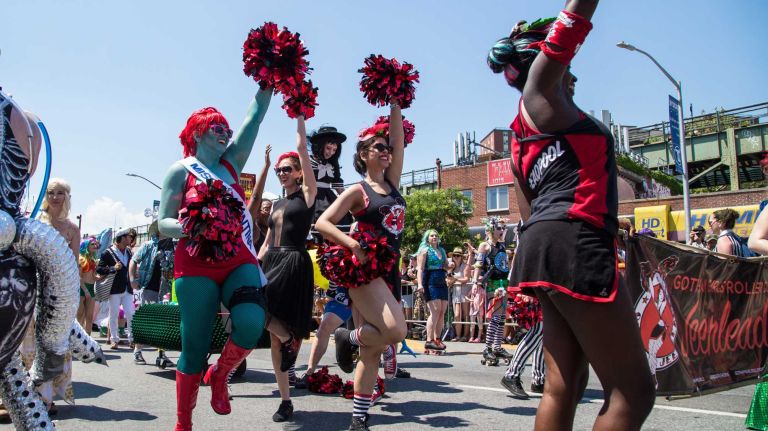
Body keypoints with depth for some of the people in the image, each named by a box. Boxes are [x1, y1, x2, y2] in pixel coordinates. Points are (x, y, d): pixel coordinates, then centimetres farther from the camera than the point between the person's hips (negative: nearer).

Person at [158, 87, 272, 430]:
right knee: (194, 348, -2)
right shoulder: (181, 171, 5)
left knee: (251, 323, -24)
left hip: (239, 263, 3)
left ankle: (219, 376, 7)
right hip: (196, 266, -3)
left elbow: (256, 115, 10)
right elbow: (163, 223, 1)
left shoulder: (231, 162, 16)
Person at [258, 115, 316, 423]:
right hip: (272, 262, 7)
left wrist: (300, 115, 1)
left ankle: (291, 337, 1)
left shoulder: (307, 194, 2)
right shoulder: (277, 204, 20)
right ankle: (285, 400, 11)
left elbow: (303, 149, -2)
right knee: (275, 338, 4)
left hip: (294, 262, -7)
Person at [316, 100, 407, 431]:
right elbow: (322, 223, -8)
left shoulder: (391, 182, 13)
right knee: (396, 331, -25)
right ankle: (349, 337, 4)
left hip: (389, 271, 6)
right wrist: (351, 244, -23)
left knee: (372, 351, 6)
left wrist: (394, 103, 9)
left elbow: (399, 140, 9)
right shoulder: (357, 191, -2)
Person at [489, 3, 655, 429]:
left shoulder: (521, 137, 26)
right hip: (573, 244, -10)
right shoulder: (539, 92, 4)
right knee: (632, 392, -4)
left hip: (546, 246, 10)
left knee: (563, 386, 9)